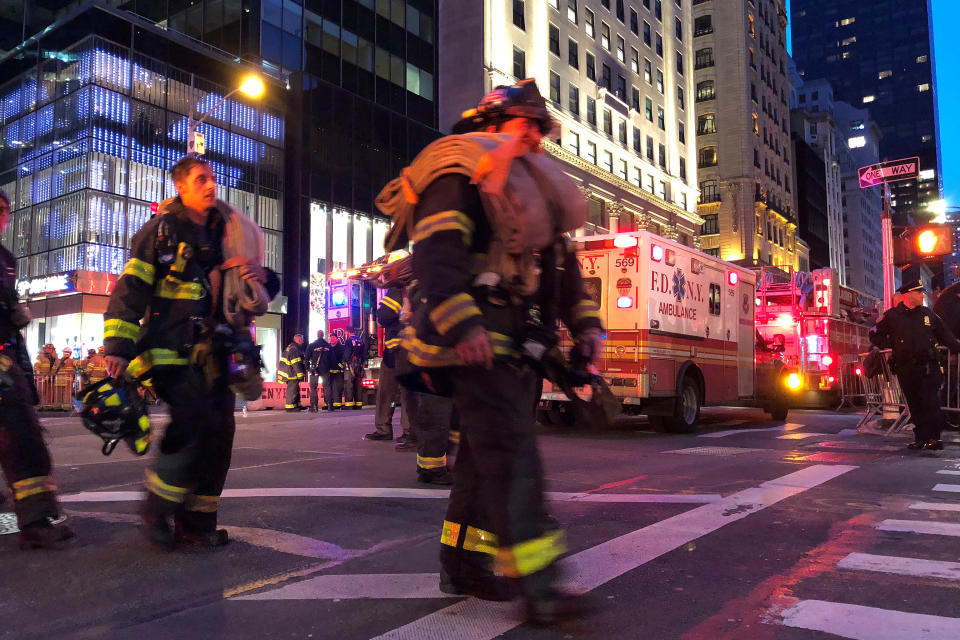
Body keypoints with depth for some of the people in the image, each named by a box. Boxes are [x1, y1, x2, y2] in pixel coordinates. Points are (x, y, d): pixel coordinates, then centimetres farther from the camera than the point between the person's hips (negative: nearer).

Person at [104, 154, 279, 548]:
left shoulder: (223, 234, 16)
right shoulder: (161, 230, 2)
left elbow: (256, 295, 23)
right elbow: (130, 290, -5)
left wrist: (263, 278, -2)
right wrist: (117, 346, -15)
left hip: (211, 351, 6)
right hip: (170, 349, -5)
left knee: (219, 430, 2)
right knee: (194, 419, -21)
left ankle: (197, 522, 13)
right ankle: (157, 508, -1)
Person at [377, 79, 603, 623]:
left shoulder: (529, 186, 24)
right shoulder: (462, 170, -4)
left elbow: (559, 261, 24)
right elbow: (436, 250, -17)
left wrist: (586, 323, 13)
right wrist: (461, 324, -28)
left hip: (518, 342, 9)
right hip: (475, 338, -9)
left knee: (488, 451, 11)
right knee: (511, 451, -15)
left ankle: (463, 563, 21)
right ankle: (535, 581, -15)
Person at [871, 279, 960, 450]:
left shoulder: (928, 314, 11)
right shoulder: (892, 315, 4)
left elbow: (945, 335, 19)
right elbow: (875, 335, 10)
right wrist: (892, 345, 0)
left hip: (928, 367, 0)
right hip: (905, 369, 0)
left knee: (930, 403, -10)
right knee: (914, 405, 6)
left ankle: (933, 437, -9)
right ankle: (920, 438, 15)